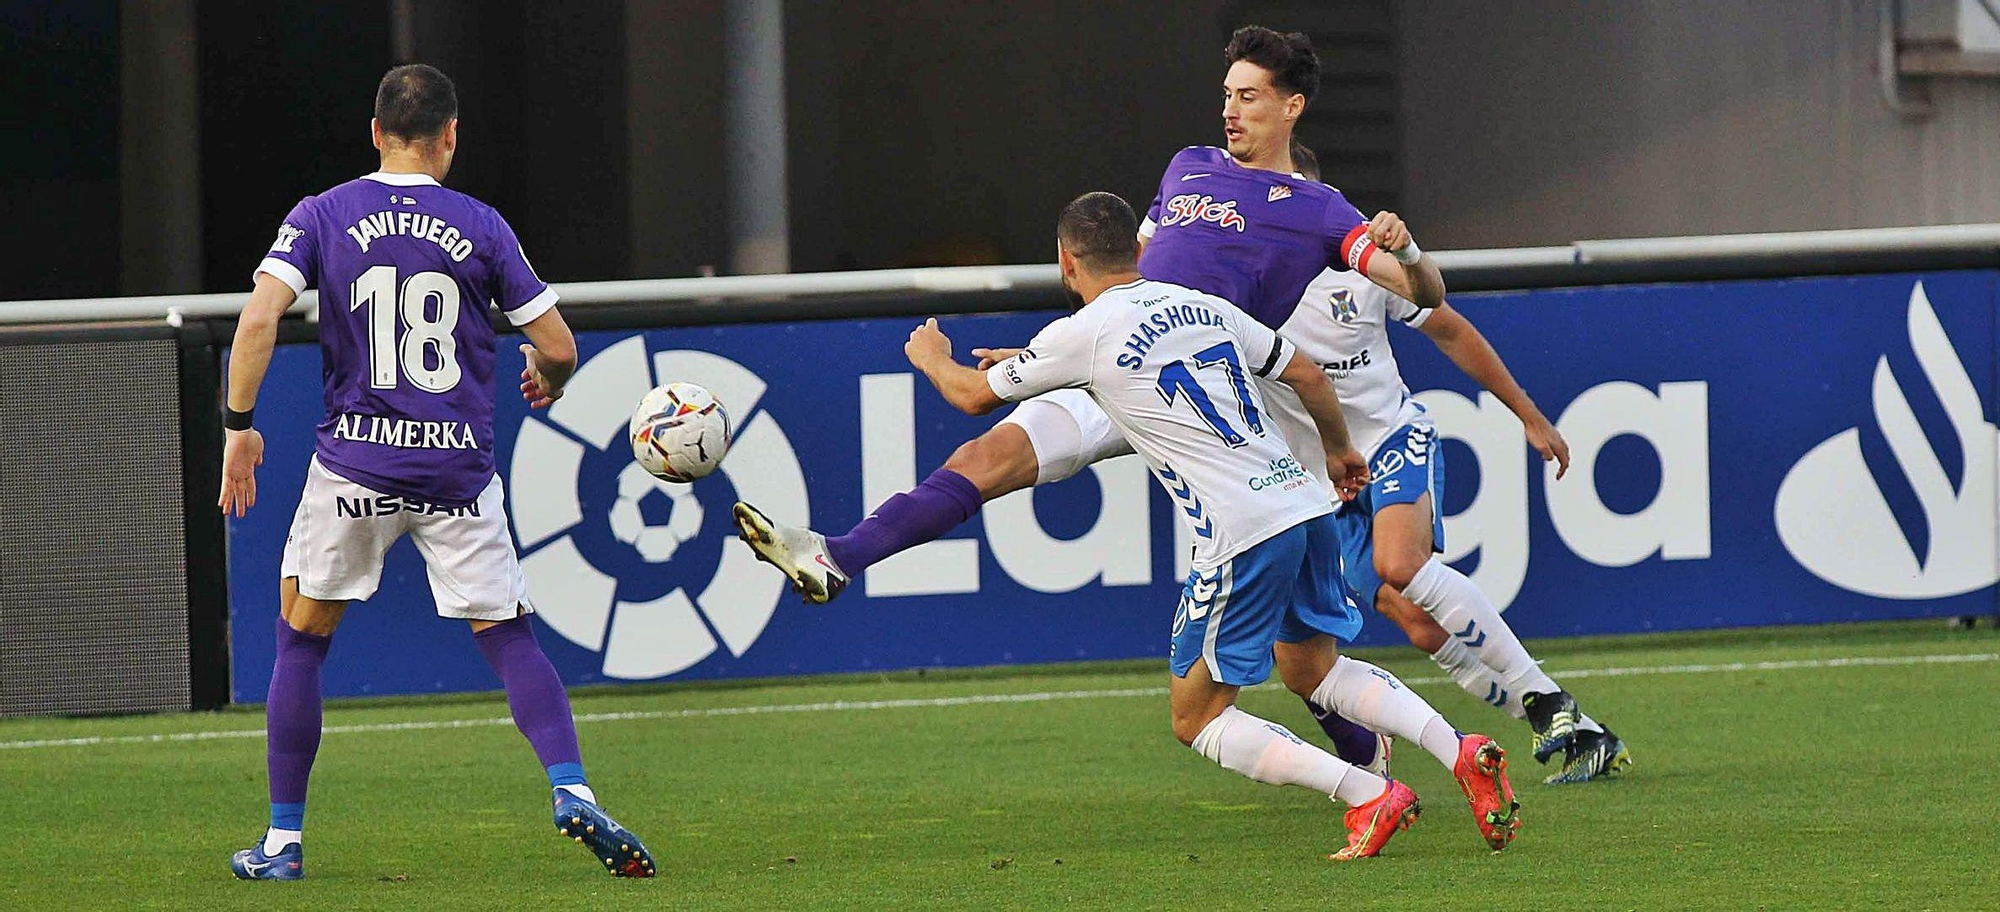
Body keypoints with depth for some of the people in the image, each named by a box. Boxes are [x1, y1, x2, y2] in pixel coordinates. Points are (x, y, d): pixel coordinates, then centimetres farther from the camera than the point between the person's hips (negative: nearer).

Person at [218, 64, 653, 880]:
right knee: (509, 640, 6)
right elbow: (558, 346, 3)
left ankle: (283, 841, 13)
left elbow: (259, 318, -11)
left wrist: (239, 425, -3)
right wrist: (547, 382, 25)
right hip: (458, 468, 0)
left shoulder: (323, 216, 1)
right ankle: (572, 791, -15)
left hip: (355, 465, 0)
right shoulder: (481, 227, 2)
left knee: (300, 640, 13)